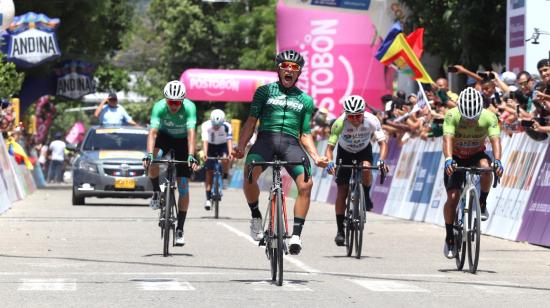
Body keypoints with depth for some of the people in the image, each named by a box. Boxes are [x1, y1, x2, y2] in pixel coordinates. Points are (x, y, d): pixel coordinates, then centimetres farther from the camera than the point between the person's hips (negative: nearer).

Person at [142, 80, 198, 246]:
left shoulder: (189, 107, -31)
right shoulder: (159, 107, -29)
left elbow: (191, 133, -40)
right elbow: (153, 132, -38)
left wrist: (191, 156, -54)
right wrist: (149, 154, -53)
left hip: (182, 141, -1)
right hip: (165, 136, 1)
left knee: (183, 186, -7)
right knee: (153, 161, -34)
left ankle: (180, 230, 0)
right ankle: (156, 192, -8)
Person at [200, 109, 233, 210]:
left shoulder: (227, 126, -28)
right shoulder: (206, 126, -29)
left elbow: (229, 140, -38)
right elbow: (205, 141, -39)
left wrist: (230, 154, -54)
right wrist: (204, 154, -55)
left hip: (223, 146, 0)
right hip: (211, 146, 0)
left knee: (225, 160, -33)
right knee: (209, 172, -6)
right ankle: (208, 198, 0)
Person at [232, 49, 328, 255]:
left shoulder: (305, 100, 20)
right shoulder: (265, 91, 14)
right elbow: (251, 122, 10)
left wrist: (316, 157, 3)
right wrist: (241, 146, -4)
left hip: (290, 142, 2)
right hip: (266, 138, -2)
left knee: (306, 184, -24)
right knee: (250, 173, -32)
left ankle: (296, 234, -16)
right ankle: (255, 216, -7)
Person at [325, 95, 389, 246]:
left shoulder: (372, 120, -30)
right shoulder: (340, 123, -32)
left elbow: (382, 143, -29)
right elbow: (330, 147, -32)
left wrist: (381, 160, -48)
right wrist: (329, 162, -51)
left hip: (364, 151, 0)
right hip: (345, 153, 0)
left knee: (366, 168, -34)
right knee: (342, 191, -8)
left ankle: (366, 196, -6)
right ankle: (340, 230, 0)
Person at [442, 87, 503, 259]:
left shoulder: (489, 117, -24)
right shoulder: (452, 116, -28)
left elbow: (495, 139, -35)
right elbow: (448, 139, -39)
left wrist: (497, 161, -53)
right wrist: (448, 159, -57)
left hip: (477, 155, 1)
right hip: (456, 158, -1)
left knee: (486, 167, -35)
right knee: (453, 197, -15)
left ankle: (482, 204, -12)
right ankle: (449, 238, 2)